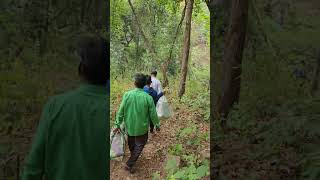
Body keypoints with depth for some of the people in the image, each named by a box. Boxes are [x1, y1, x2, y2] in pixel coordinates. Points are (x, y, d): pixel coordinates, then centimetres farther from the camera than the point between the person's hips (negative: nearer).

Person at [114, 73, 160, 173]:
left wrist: (118, 124, 2)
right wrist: (157, 125, 6)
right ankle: (129, 164, 13)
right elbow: (153, 114, -11)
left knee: (131, 143, 26)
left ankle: (133, 157, 50)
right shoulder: (148, 98, -20)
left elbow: (121, 111, -10)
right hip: (142, 127, -2)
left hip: (129, 126, 3)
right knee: (139, 145, 16)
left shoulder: (127, 95, -16)